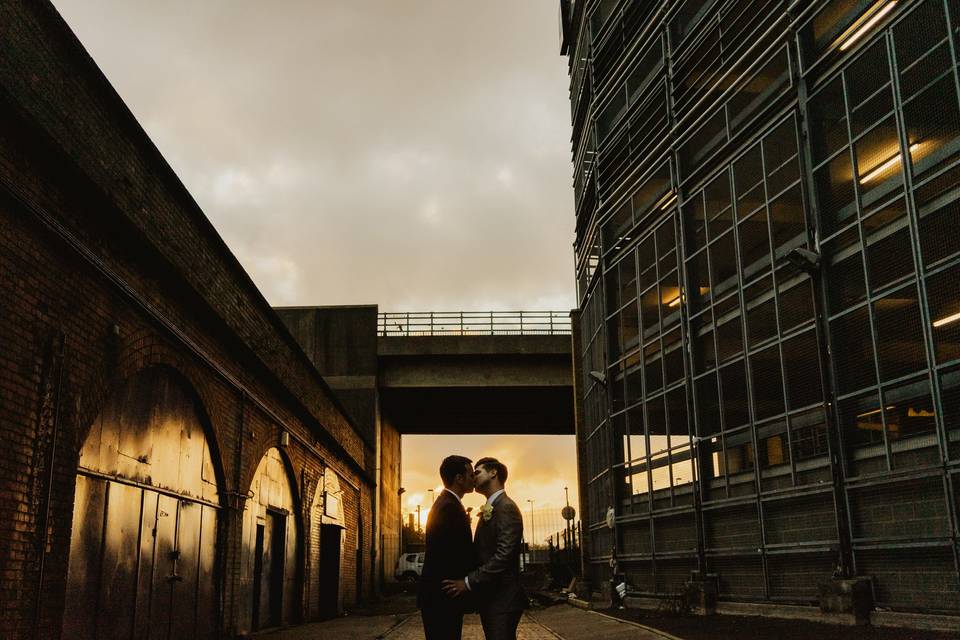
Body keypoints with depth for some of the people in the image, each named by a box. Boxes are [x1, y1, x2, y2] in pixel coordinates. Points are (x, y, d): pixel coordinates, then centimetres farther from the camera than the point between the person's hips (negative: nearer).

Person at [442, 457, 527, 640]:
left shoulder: (506, 508, -13)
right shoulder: (488, 510, 17)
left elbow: (503, 555, -22)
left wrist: (469, 582, -21)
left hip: (502, 599, -9)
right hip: (489, 598, 9)